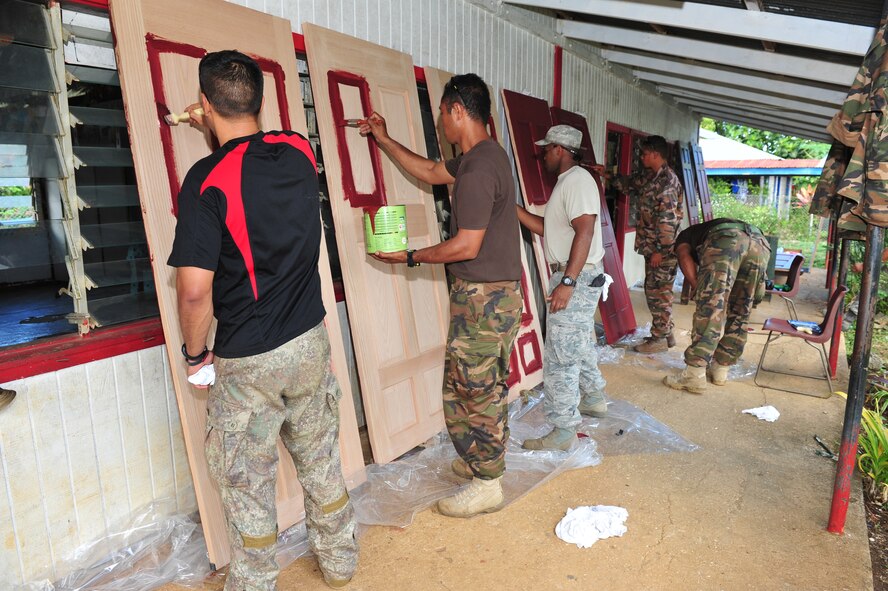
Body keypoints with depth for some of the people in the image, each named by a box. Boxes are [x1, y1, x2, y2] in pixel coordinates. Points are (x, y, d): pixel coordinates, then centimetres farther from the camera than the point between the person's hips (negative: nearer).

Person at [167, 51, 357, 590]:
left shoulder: (207, 179, -17)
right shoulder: (300, 152, -2)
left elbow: (194, 289, -21)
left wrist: (195, 351, -3)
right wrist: (220, 132, 34)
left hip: (248, 360, -5)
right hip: (311, 342, 6)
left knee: (249, 483, 14)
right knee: (321, 459, 22)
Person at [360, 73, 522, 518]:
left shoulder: (477, 171, -21)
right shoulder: (487, 155, 13)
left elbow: (466, 246, -22)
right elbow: (431, 172, 26)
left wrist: (411, 257, -9)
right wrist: (384, 140, 28)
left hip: (482, 297, -10)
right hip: (500, 293, 10)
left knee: (474, 390, 1)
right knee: (484, 387, 20)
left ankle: (486, 485, 16)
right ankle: (479, 462, 36)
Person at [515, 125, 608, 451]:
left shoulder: (578, 180, -15)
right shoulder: (567, 182, 17)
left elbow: (585, 231, -25)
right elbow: (547, 228, 17)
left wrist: (567, 282, -29)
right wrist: (514, 208, 10)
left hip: (577, 278, -11)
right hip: (575, 278, 11)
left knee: (560, 355, -7)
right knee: (580, 346, 24)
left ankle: (563, 430, 1)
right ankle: (594, 399, 42)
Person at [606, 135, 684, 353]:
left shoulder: (667, 181, -16)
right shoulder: (649, 176, 12)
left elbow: (668, 220, -21)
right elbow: (629, 183, 32)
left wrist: (660, 250, -21)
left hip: (663, 248, -9)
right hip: (652, 246, 9)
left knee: (657, 292, -2)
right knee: (654, 291, 15)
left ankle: (659, 338, 7)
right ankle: (665, 333, 26)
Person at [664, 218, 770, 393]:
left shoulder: (685, 235, 35)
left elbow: (685, 257, 9)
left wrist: (699, 290, 10)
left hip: (725, 240, -5)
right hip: (760, 243, 5)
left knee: (709, 308, -8)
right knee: (739, 313, 15)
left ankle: (694, 375, -11)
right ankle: (721, 369, 22)